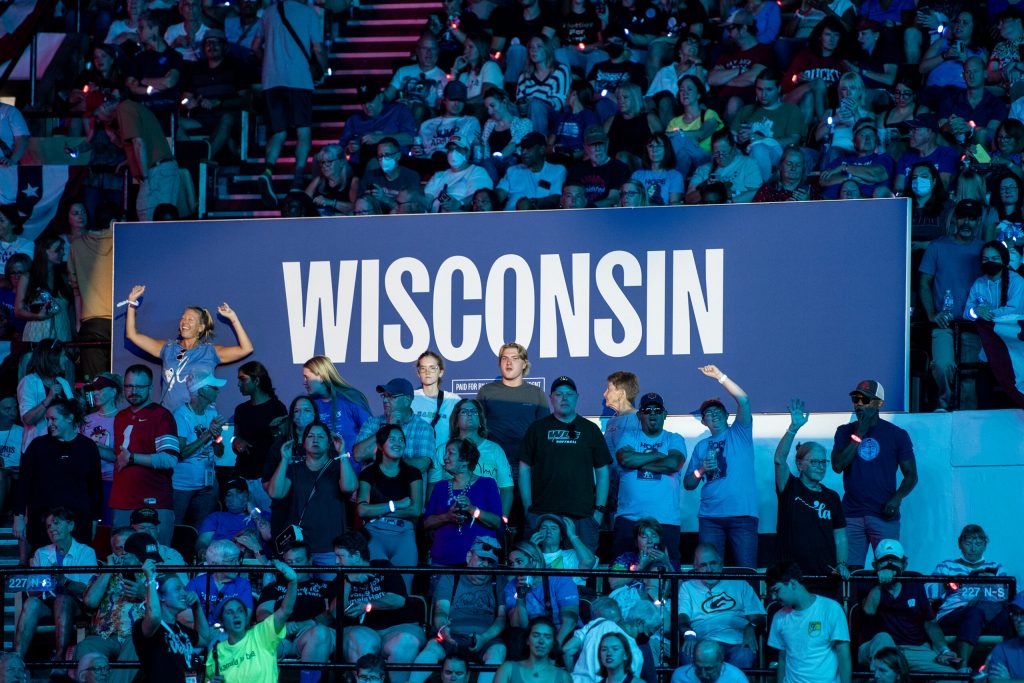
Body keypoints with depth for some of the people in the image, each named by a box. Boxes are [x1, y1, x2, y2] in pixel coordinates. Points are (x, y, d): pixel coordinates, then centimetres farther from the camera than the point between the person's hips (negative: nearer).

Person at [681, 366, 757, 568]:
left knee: (746, 569, -10)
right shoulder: (701, 447, 20)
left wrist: (720, 377, -6)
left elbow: (743, 401, -4)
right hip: (710, 517, 3)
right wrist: (701, 470, -3)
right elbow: (688, 484, 17)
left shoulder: (739, 434, 11)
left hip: (742, 513, -3)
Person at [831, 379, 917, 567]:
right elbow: (837, 466, -3)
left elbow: (911, 475, 7)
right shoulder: (845, 432, 11)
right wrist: (858, 435, -5)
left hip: (884, 516, -2)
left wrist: (897, 497, -11)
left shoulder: (897, 435, 6)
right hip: (852, 515, 2)